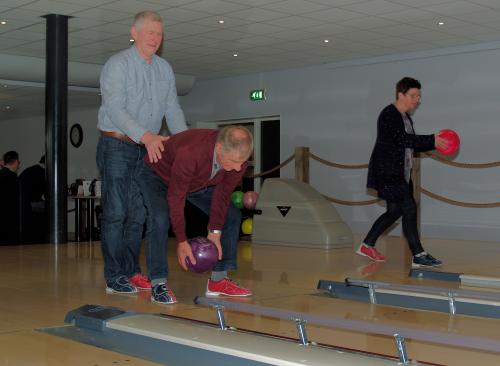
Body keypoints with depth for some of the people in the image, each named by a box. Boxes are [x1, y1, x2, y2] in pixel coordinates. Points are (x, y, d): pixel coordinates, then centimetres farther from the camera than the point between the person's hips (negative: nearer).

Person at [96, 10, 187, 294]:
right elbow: (115, 109, -21)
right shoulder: (117, 65, -10)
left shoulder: (165, 69, 10)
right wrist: (146, 136, -34)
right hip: (116, 146, -6)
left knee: (138, 214, 9)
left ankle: (132, 271, 16)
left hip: (148, 150, 6)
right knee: (116, 212, -6)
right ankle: (114, 277, -1)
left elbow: (173, 109, 8)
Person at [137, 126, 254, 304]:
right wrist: (182, 242, -29)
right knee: (160, 218, -32)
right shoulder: (189, 153, -44)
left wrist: (215, 233, -14)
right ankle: (159, 285, -21)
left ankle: (219, 280, 5)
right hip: (159, 176, -6)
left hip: (198, 183, 6)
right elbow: (175, 198, -34)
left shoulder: (238, 156, -27)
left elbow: (222, 194, -12)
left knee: (232, 215, -2)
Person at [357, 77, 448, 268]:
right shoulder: (389, 114, -12)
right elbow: (402, 138, -25)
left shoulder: (406, 118, 18)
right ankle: (418, 256, -9)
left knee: (395, 211, 12)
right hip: (387, 173, -10)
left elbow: (412, 145, 19)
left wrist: (434, 143, 3)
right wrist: (432, 139, -28)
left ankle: (367, 245, 22)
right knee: (409, 208, -12)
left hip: (400, 174, 10)